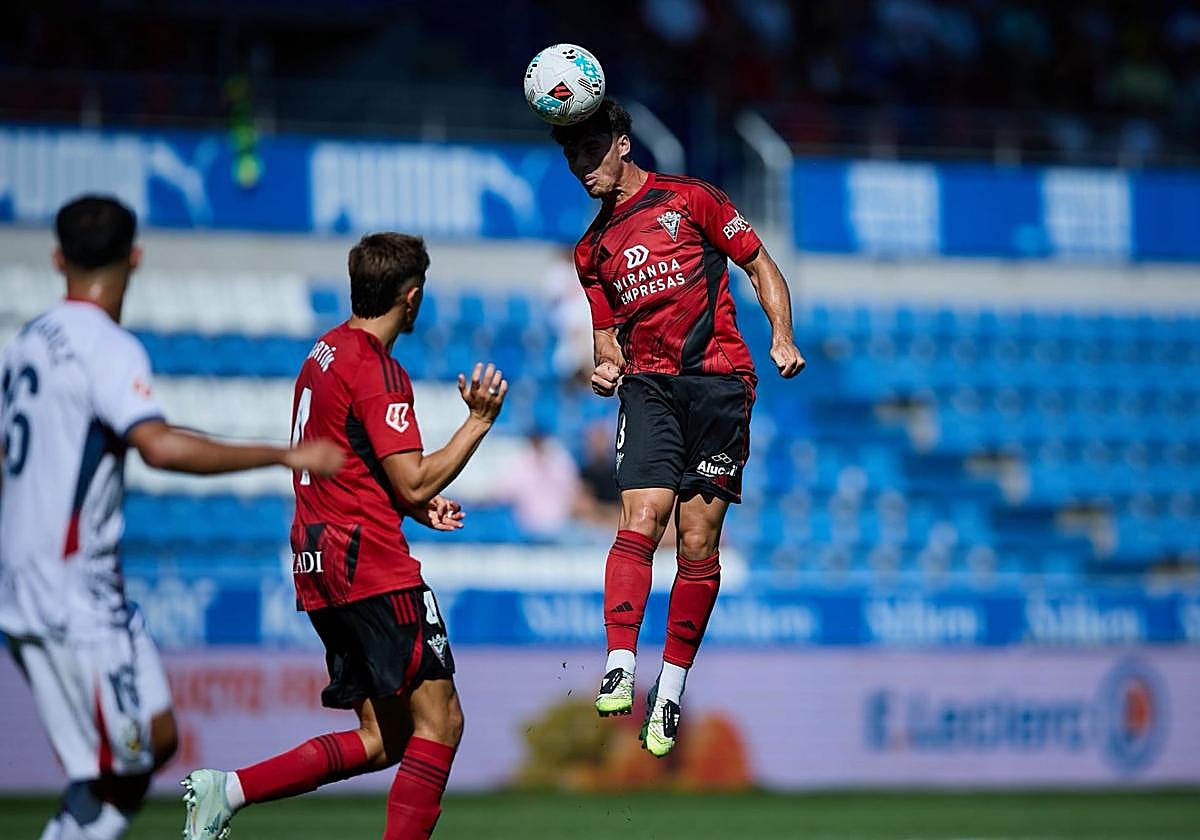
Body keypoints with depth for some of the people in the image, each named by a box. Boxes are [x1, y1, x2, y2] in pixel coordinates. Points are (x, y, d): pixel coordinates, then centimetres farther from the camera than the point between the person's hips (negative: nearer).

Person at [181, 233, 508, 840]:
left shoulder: (324, 355, 16)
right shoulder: (378, 372, -13)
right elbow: (414, 482, -17)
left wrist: (416, 506, 16)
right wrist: (478, 422, -6)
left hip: (319, 570, 9)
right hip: (374, 567, -9)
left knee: (384, 738, 9)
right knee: (439, 720, -5)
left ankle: (227, 790, 2)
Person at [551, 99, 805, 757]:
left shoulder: (688, 199, 5)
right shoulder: (593, 250, 18)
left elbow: (760, 265, 8)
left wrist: (782, 337, -6)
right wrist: (607, 367, 0)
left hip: (719, 382, -3)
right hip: (649, 387, 3)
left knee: (699, 543, -3)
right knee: (640, 522, -19)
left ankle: (670, 691, 4)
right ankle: (620, 667, -25)